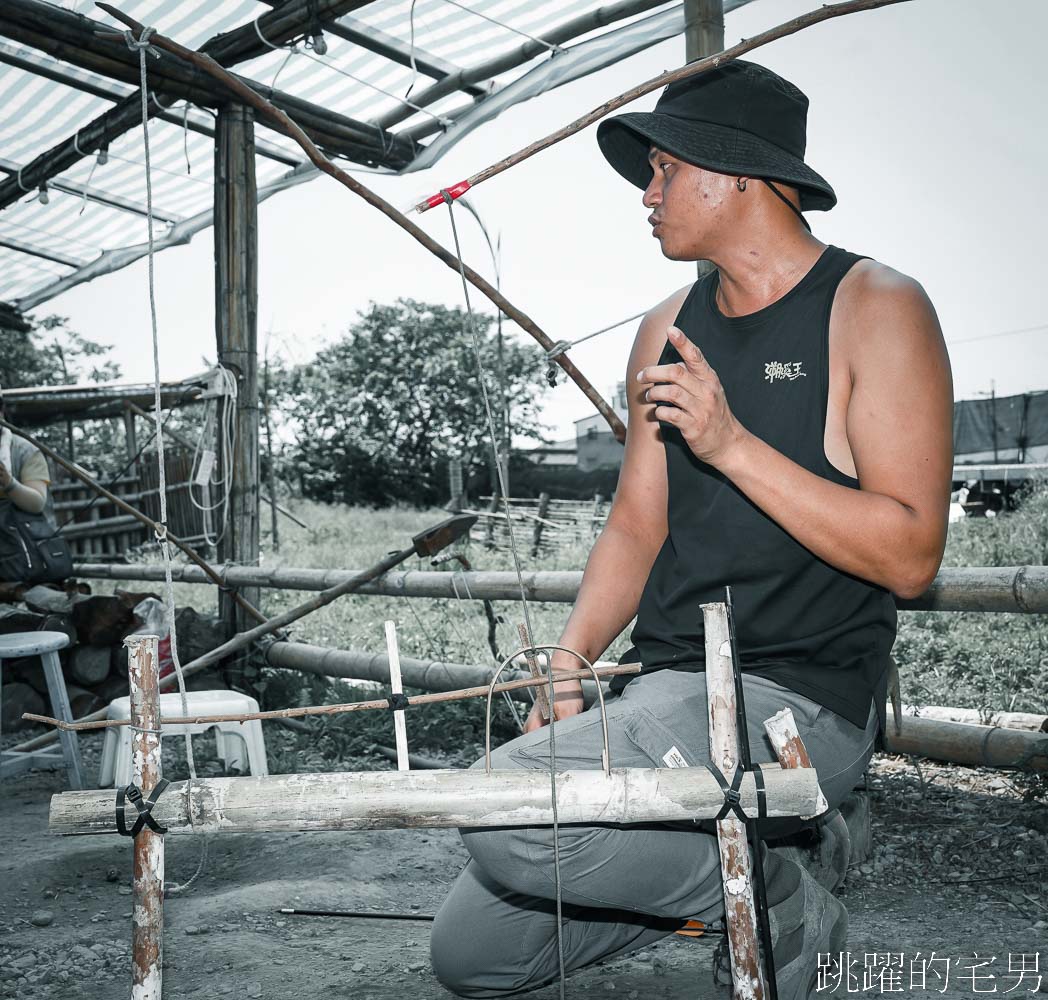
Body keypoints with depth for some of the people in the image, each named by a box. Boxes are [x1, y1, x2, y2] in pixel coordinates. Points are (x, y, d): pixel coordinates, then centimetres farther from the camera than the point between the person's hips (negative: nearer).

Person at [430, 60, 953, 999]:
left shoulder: (876, 308, -7)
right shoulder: (668, 329, 12)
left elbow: (910, 556, -14)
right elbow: (637, 526, 11)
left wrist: (731, 443, -22)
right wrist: (567, 663, -4)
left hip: (801, 700, -6)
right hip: (666, 691, 7)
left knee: (511, 815, -29)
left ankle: (784, 908, -2)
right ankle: (704, 875, 23)